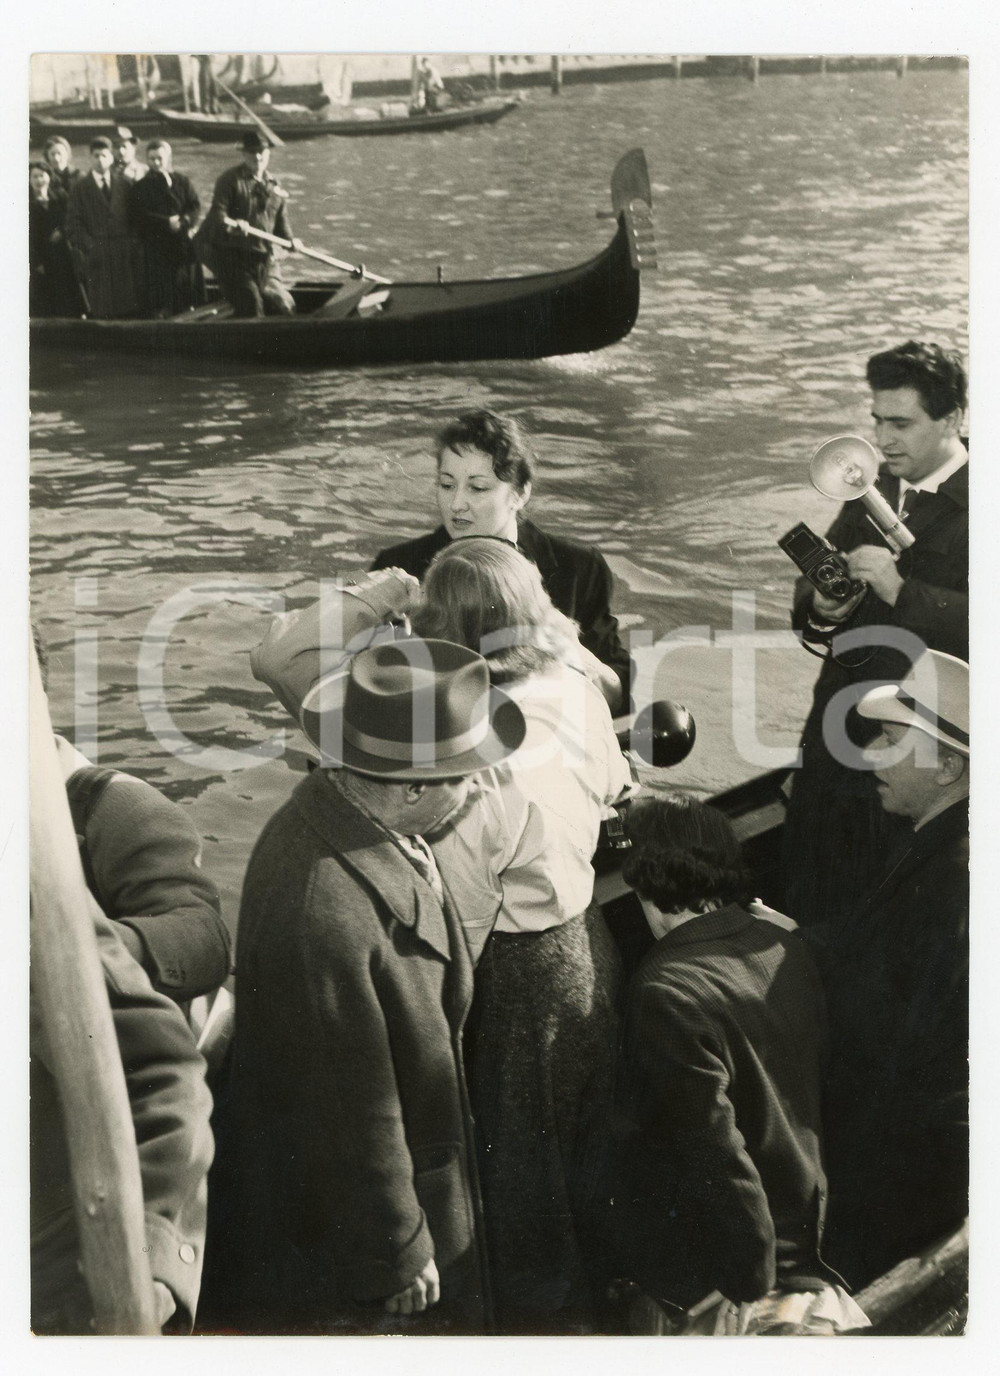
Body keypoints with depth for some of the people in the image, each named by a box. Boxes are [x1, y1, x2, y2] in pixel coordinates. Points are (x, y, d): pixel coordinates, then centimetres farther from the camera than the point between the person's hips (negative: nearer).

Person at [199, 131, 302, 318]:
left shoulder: (274, 186, 13)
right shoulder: (230, 180, -5)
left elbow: (281, 220, 20)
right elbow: (217, 213, -16)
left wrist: (290, 240, 0)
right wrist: (232, 225, -37)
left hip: (264, 259, 6)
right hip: (232, 256, -6)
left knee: (284, 306, 5)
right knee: (251, 305, -11)